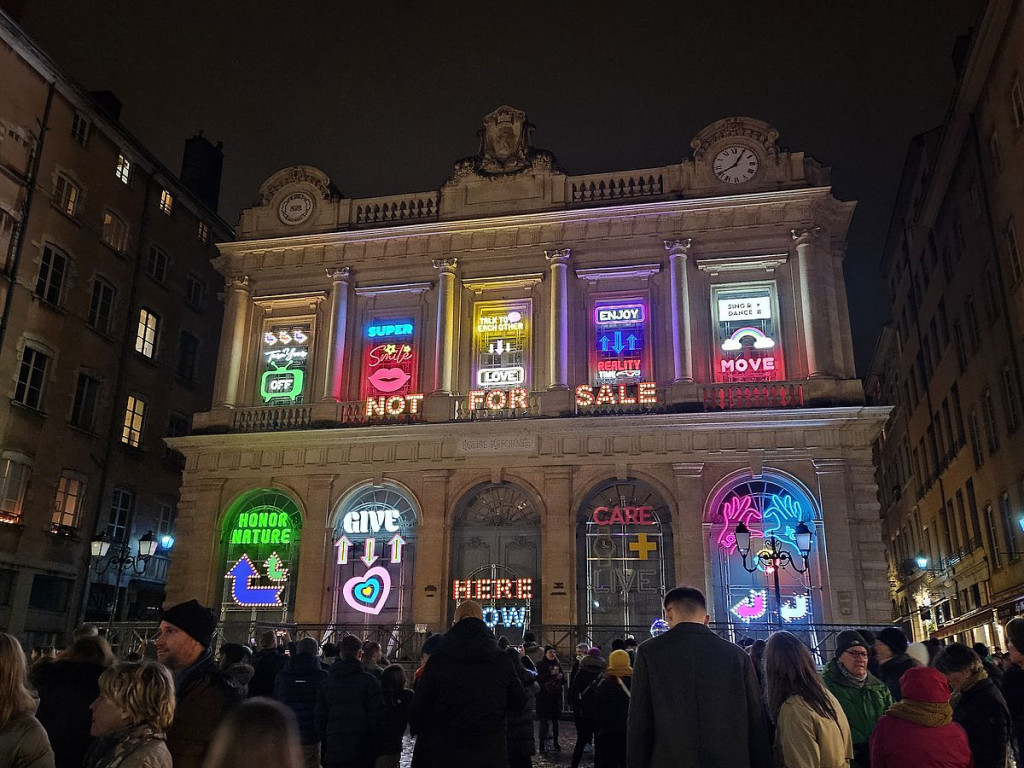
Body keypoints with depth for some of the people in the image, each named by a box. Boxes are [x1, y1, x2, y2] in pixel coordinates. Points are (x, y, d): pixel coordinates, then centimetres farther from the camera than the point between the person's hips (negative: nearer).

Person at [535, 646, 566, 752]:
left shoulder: (557, 664, 12)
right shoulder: (540, 665, -1)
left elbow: (563, 680, 16)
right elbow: (538, 678, -12)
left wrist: (561, 675, -6)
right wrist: (550, 674, -20)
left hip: (555, 695, 4)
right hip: (543, 696, -4)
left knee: (555, 719, 6)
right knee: (544, 720, -6)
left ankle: (555, 742, 14)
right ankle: (542, 744, -1)